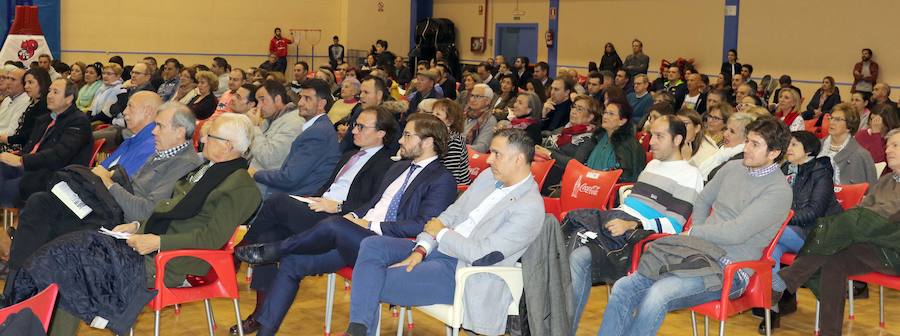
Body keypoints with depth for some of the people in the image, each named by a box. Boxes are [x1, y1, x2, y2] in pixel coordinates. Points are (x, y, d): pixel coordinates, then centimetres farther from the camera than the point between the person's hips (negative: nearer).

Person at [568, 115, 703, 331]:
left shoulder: (689, 175, -1)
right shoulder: (652, 165, 26)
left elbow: (674, 226, -11)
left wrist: (631, 225, -20)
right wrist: (612, 216, 13)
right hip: (618, 219, 8)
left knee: (580, 257, -28)